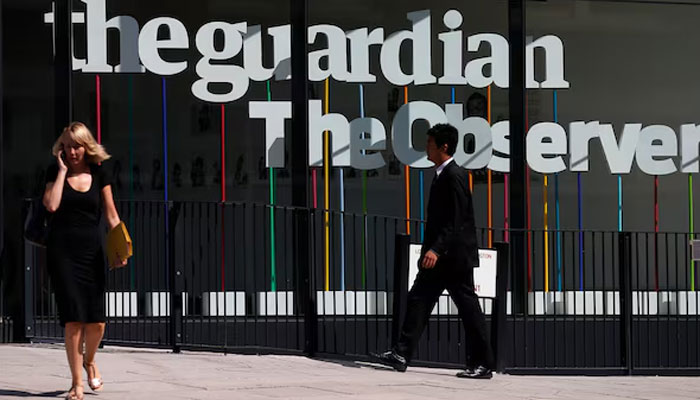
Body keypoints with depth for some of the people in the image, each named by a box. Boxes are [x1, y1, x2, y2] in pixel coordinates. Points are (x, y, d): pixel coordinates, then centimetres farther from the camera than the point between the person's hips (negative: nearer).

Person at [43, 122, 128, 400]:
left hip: (91, 251, 2)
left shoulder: (98, 174, 6)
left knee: (96, 321, -2)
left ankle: (89, 361, 31)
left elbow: (111, 215, 6)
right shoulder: (55, 172, 3)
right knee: (73, 319, -8)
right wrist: (62, 170, -9)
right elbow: (51, 205, -14)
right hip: (62, 250, -2)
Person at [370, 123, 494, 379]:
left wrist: (436, 249, -28)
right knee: (418, 300, 5)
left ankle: (482, 364, 1)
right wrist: (429, 248, 22)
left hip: (455, 255, -10)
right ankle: (402, 355, 4)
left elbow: (456, 220, -22)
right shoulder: (442, 175, 15)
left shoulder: (454, 176, -15)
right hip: (439, 256, 10)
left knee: (468, 307, -4)